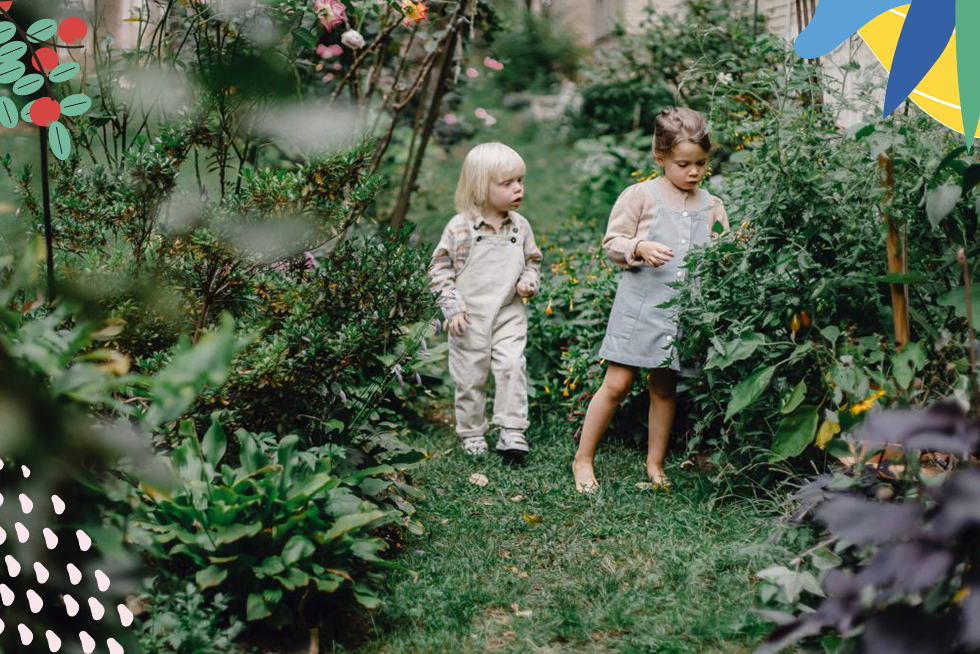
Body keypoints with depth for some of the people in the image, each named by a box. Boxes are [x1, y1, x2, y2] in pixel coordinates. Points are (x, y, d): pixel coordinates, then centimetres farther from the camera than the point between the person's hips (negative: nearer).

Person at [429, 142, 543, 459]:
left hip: (509, 314, 2)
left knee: (512, 366, -15)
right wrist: (452, 308, -9)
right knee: (470, 377, 6)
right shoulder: (460, 227, -8)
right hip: (470, 317, -2)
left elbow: (532, 261, 18)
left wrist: (529, 281, -3)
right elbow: (440, 268, -3)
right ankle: (472, 433, 22)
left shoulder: (520, 226, 4)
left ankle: (512, 430, -6)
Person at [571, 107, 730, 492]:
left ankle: (655, 464, 26)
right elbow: (612, 243, -1)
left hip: (685, 311, 4)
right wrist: (639, 248, -19)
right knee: (617, 384, -3)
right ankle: (583, 458, 10)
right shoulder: (641, 195, -1)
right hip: (640, 304, -3)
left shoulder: (711, 207, 11)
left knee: (664, 388, 11)